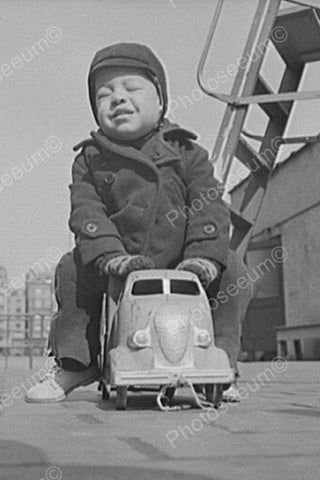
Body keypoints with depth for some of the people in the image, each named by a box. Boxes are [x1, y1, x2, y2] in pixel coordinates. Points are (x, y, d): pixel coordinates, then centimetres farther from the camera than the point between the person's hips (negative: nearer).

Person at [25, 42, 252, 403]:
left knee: (231, 271, -19)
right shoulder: (89, 160, 2)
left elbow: (209, 207, -7)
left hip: (181, 266, 0)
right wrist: (110, 254, -29)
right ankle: (75, 363, -3)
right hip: (116, 268, 1)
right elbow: (86, 211, -11)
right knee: (71, 269, -19)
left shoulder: (187, 153, 1)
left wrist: (204, 255, -25)